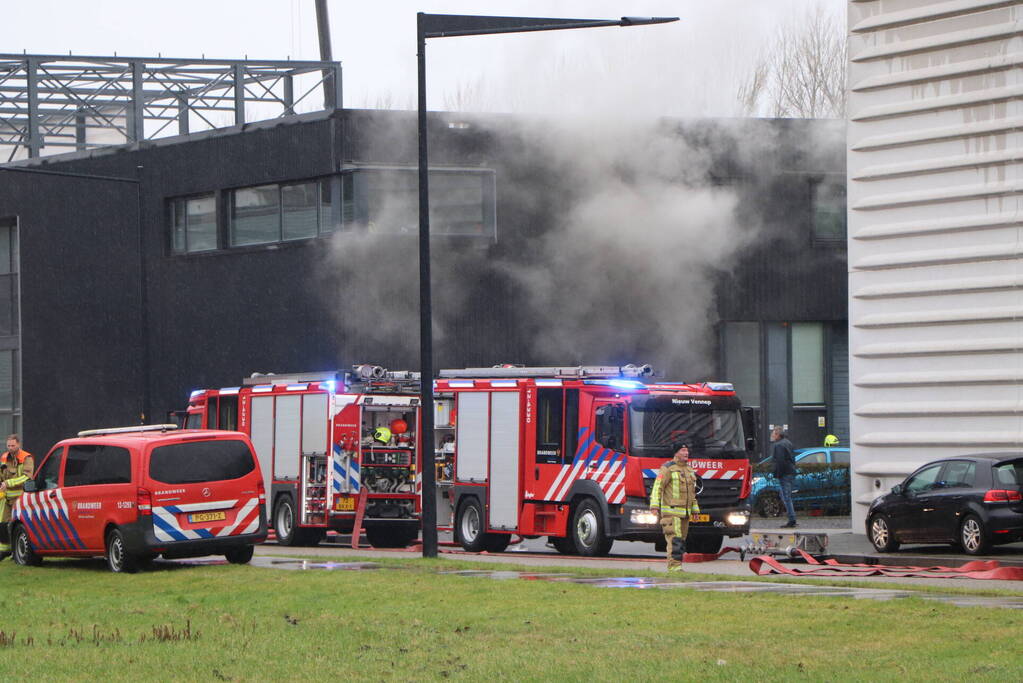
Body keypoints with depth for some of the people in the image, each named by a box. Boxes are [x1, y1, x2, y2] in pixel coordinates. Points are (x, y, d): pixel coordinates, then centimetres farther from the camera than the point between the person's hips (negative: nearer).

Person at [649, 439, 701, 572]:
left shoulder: (689, 470, 18)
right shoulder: (667, 468, -6)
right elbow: (657, 487, -10)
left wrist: (695, 510, 23)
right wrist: (655, 506, -18)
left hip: (685, 513, 8)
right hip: (671, 512, -8)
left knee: (681, 540, 8)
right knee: (674, 539, -15)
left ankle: (673, 567, 13)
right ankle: (674, 566, -18)